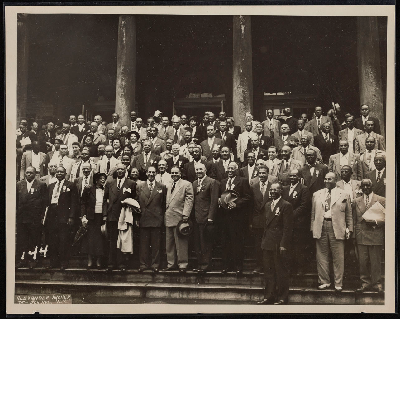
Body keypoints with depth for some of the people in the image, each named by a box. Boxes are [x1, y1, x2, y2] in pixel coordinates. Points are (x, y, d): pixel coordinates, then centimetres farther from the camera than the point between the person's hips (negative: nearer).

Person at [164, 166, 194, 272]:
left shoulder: (186, 184, -2)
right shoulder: (169, 186, 20)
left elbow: (189, 200, -9)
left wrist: (185, 214, -17)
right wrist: (166, 214, 12)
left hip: (179, 218, -7)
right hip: (169, 219, 7)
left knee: (181, 243, -4)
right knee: (169, 243, 10)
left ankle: (182, 264, 2)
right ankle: (171, 263, 17)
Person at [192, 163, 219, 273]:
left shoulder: (212, 182, -4)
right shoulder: (194, 183, 16)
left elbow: (214, 201, -9)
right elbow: (193, 200, 14)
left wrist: (210, 217, -14)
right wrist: (192, 216, 6)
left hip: (206, 218, -6)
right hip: (196, 218, 6)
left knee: (206, 243, -3)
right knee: (197, 243, 9)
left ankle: (205, 265, 3)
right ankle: (199, 264, 16)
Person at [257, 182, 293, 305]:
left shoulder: (286, 205, -8)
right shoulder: (268, 205, 16)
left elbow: (288, 227, -11)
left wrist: (283, 244, -16)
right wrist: (264, 240, 11)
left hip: (279, 244, -7)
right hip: (267, 244, 7)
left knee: (281, 271, 0)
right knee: (268, 271, 10)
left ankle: (282, 298, 8)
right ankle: (269, 296, 18)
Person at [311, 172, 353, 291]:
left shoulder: (344, 195, 8)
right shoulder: (317, 195, 14)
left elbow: (349, 214, 9)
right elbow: (313, 213, 14)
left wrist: (349, 228, 3)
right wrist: (313, 228, 7)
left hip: (337, 229, -2)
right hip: (321, 228, 2)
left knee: (338, 258, 0)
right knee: (321, 256, 5)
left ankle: (338, 283, 8)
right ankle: (324, 281, 15)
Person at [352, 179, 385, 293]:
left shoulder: (381, 200, 4)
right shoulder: (356, 201, 12)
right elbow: (354, 219, 14)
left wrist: (375, 223, -14)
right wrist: (354, 235, 8)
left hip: (376, 236, -2)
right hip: (361, 236, 2)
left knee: (376, 261, 2)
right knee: (362, 261, 2)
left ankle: (376, 283, 12)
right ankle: (365, 282, 12)